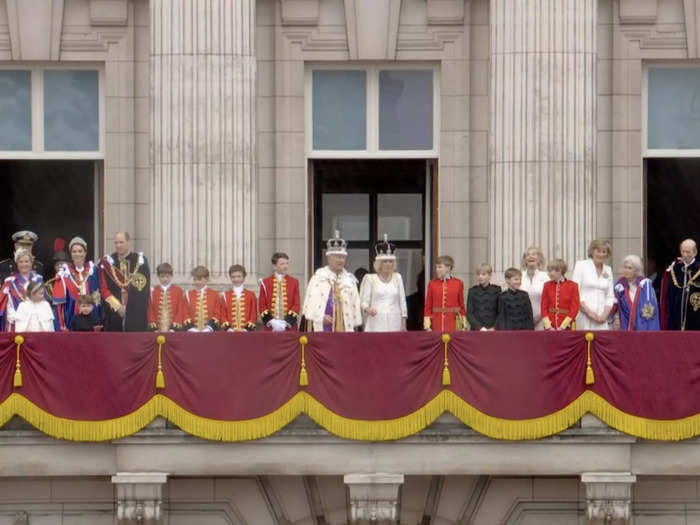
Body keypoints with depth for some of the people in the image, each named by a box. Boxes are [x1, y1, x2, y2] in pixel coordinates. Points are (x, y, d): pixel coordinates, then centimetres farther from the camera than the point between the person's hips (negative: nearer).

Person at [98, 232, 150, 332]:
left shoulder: (140, 261, 4)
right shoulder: (107, 263, 5)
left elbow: (144, 287, 1)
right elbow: (103, 289, 1)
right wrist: (117, 306, -10)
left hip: (136, 314, -1)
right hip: (114, 313, 1)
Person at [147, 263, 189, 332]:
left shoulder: (178, 291, 7)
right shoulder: (153, 291, 10)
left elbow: (181, 308, 3)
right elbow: (150, 309, 8)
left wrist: (177, 321, -8)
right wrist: (152, 322, -4)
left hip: (174, 326, -1)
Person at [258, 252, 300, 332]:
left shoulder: (294, 282, 6)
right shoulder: (265, 283, 5)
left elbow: (297, 305, 2)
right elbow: (262, 306, 3)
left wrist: (286, 322, -10)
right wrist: (271, 322, -11)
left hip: (289, 327, 0)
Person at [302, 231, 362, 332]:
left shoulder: (350, 279, 14)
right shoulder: (318, 277, 5)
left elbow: (355, 304, 14)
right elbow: (311, 301, -1)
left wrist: (355, 325, 8)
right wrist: (320, 317, -13)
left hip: (345, 327, 3)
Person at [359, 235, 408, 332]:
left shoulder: (397, 277, 13)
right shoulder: (370, 278, 4)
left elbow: (402, 301, 14)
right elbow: (364, 301, 0)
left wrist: (403, 324, 9)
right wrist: (367, 309, -22)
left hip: (394, 323, 3)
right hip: (376, 322, -3)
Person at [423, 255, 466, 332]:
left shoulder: (458, 283, 2)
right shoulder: (432, 284, 3)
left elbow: (462, 306, 6)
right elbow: (428, 307, 4)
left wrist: (463, 325, 3)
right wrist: (427, 325, -3)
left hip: (453, 324, 0)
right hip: (436, 324, 0)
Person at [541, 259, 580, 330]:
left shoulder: (572, 286, -2)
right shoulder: (547, 286, 6)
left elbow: (574, 308, -5)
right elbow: (543, 307, 4)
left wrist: (563, 326, -12)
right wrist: (548, 326, -7)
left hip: (566, 327, -2)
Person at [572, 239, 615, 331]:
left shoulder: (608, 270, 16)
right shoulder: (581, 265, 2)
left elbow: (610, 296, 14)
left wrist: (605, 315, -2)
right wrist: (589, 312, -11)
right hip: (583, 316, -4)